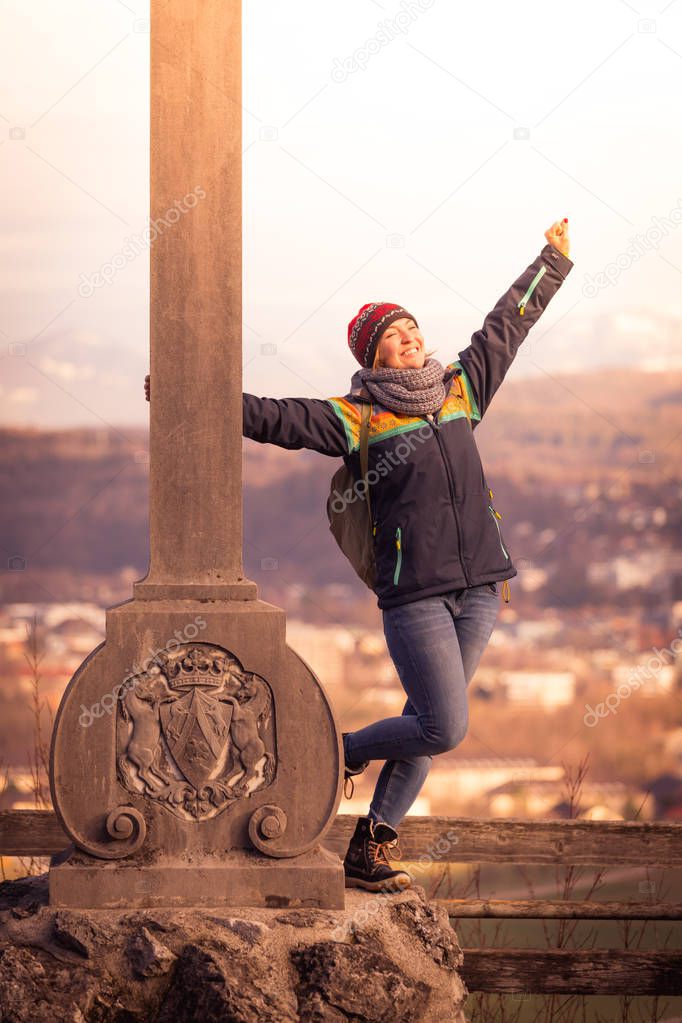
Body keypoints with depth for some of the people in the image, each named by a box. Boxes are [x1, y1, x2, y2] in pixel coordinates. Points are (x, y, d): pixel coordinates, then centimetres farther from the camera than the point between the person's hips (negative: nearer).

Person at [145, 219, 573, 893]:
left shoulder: (460, 389, 13)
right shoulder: (354, 419, -1)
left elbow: (506, 326, 25)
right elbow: (274, 419, -6)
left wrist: (552, 262, 35)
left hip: (480, 586, 5)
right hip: (414, 593, -5)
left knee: (429, 723, 6)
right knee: (444, 728, -11)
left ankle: (370, 851, 14)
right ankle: (339, 753, 16)